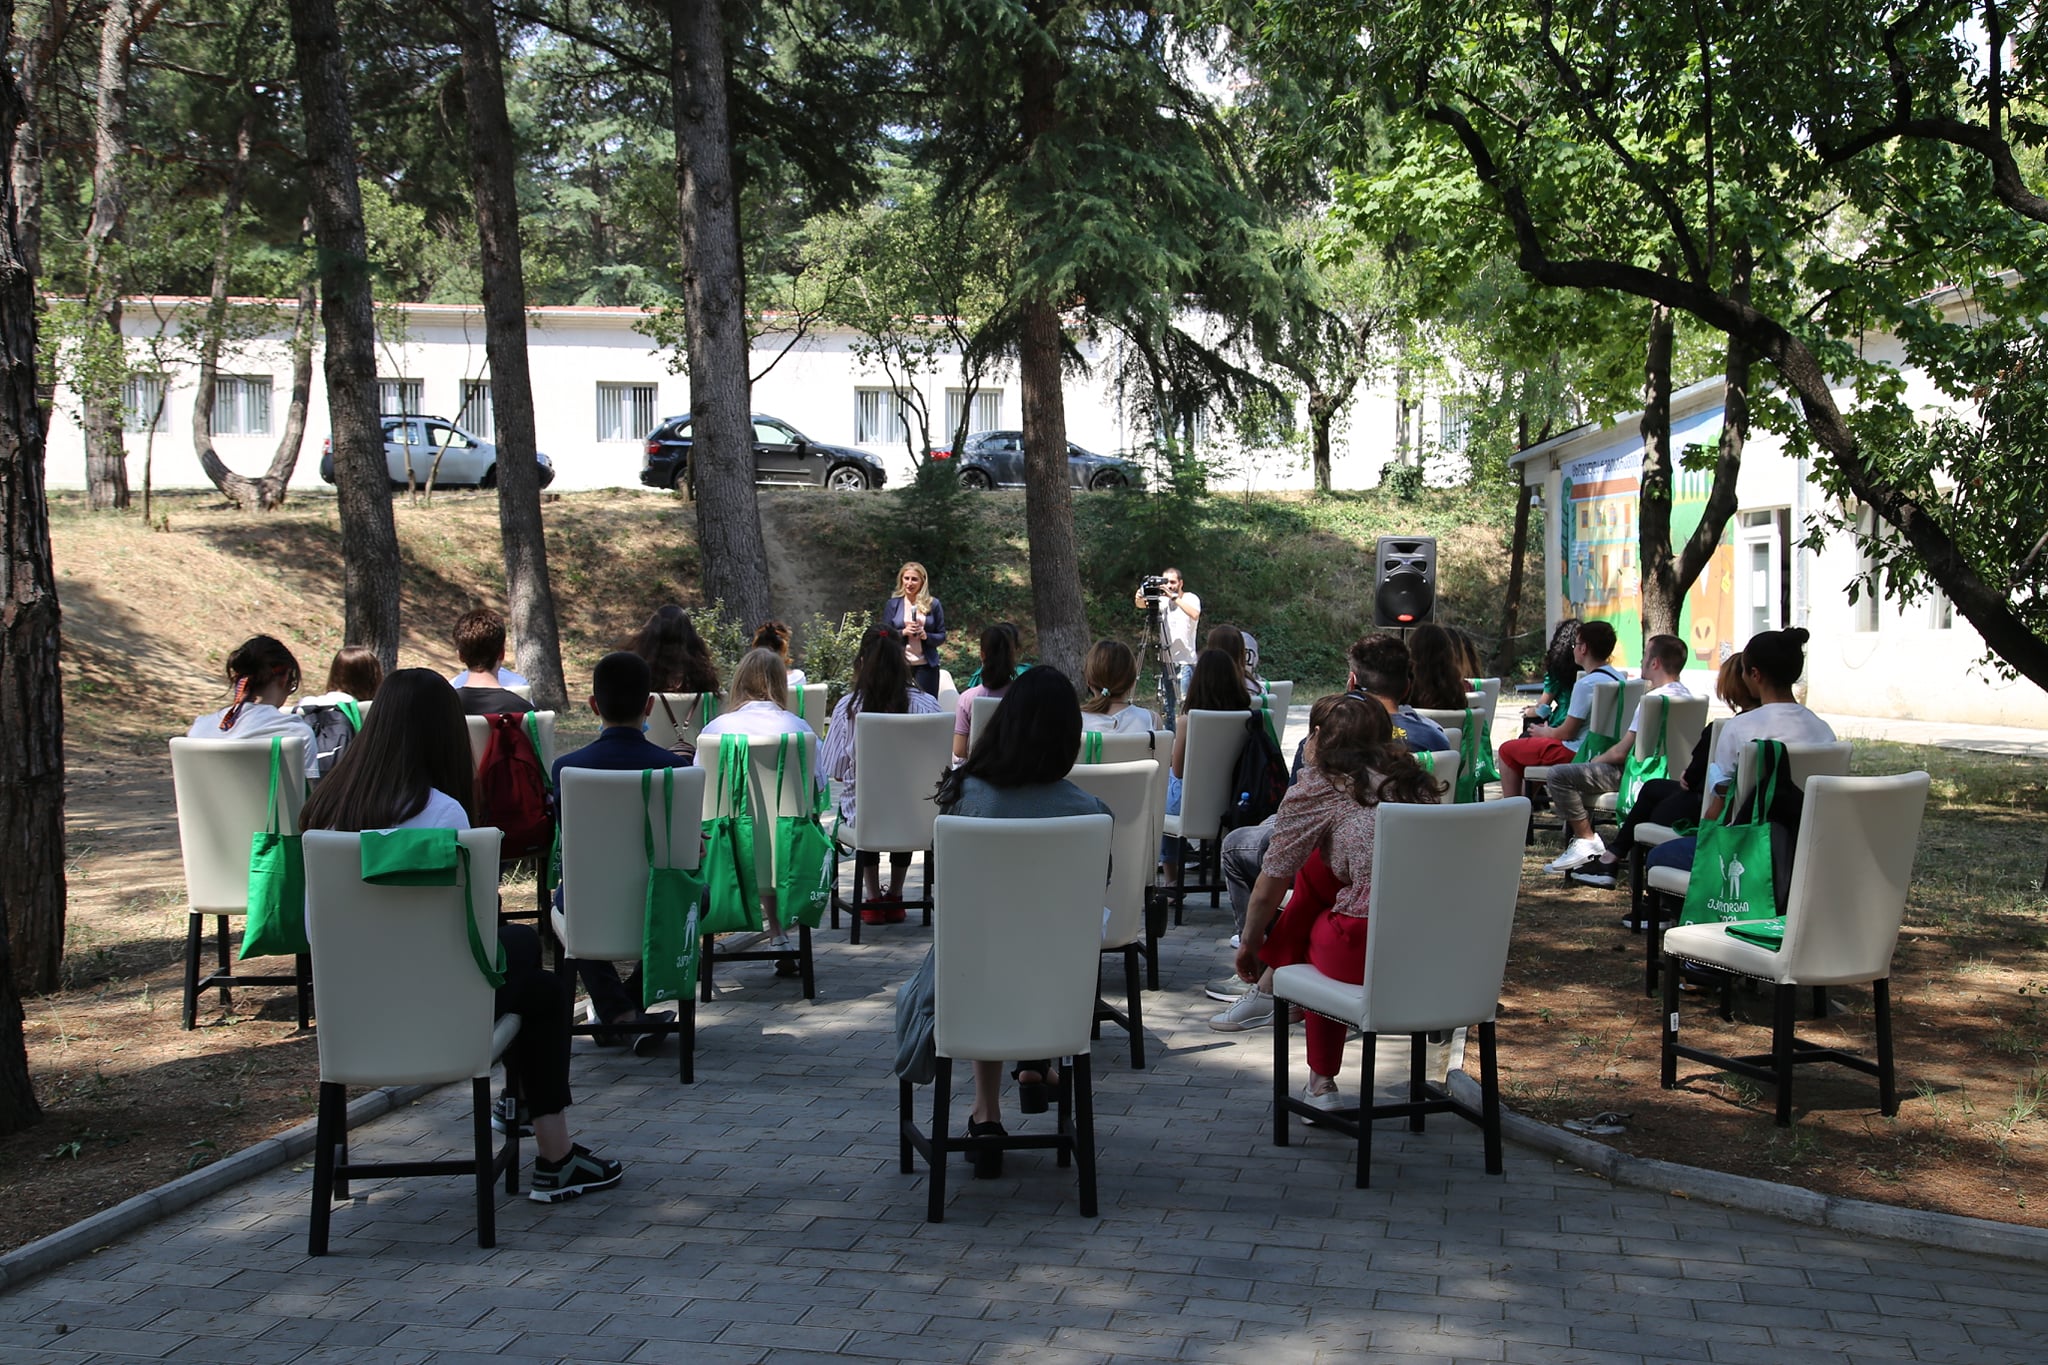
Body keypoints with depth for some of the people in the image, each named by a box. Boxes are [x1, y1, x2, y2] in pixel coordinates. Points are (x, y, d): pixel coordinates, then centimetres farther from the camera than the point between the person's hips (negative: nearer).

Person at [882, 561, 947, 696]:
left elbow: (942, 636, 6)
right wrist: (903, 632, -12)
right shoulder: (892, 604, 7)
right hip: (900, 664, 0)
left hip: (926, 665, 0)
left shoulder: (933, 604, 5)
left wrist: (926, 636, -14)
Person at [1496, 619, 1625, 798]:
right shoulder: (1619, 677, 5)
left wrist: (1544, 732, 2)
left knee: (1507, 750, 4)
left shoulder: (1586, 684, -22)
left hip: (1577, 755, -9)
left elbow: (1567, 732, -18)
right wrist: (1550, 731, 19)